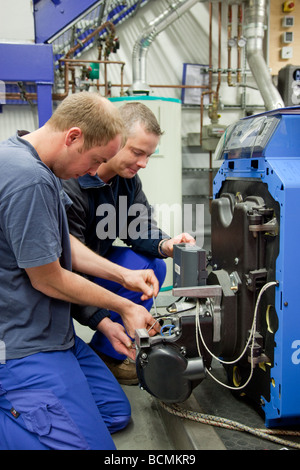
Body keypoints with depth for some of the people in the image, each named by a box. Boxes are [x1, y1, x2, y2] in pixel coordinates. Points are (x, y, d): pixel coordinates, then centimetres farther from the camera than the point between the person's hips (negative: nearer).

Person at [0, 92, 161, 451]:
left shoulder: (29, 162, 8)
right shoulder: (29, 180, -26)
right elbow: (47, 280, -19)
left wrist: (123, 275, 7)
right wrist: (123, 307, -6)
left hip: (48, 329, 10)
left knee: (116, 413, 15)